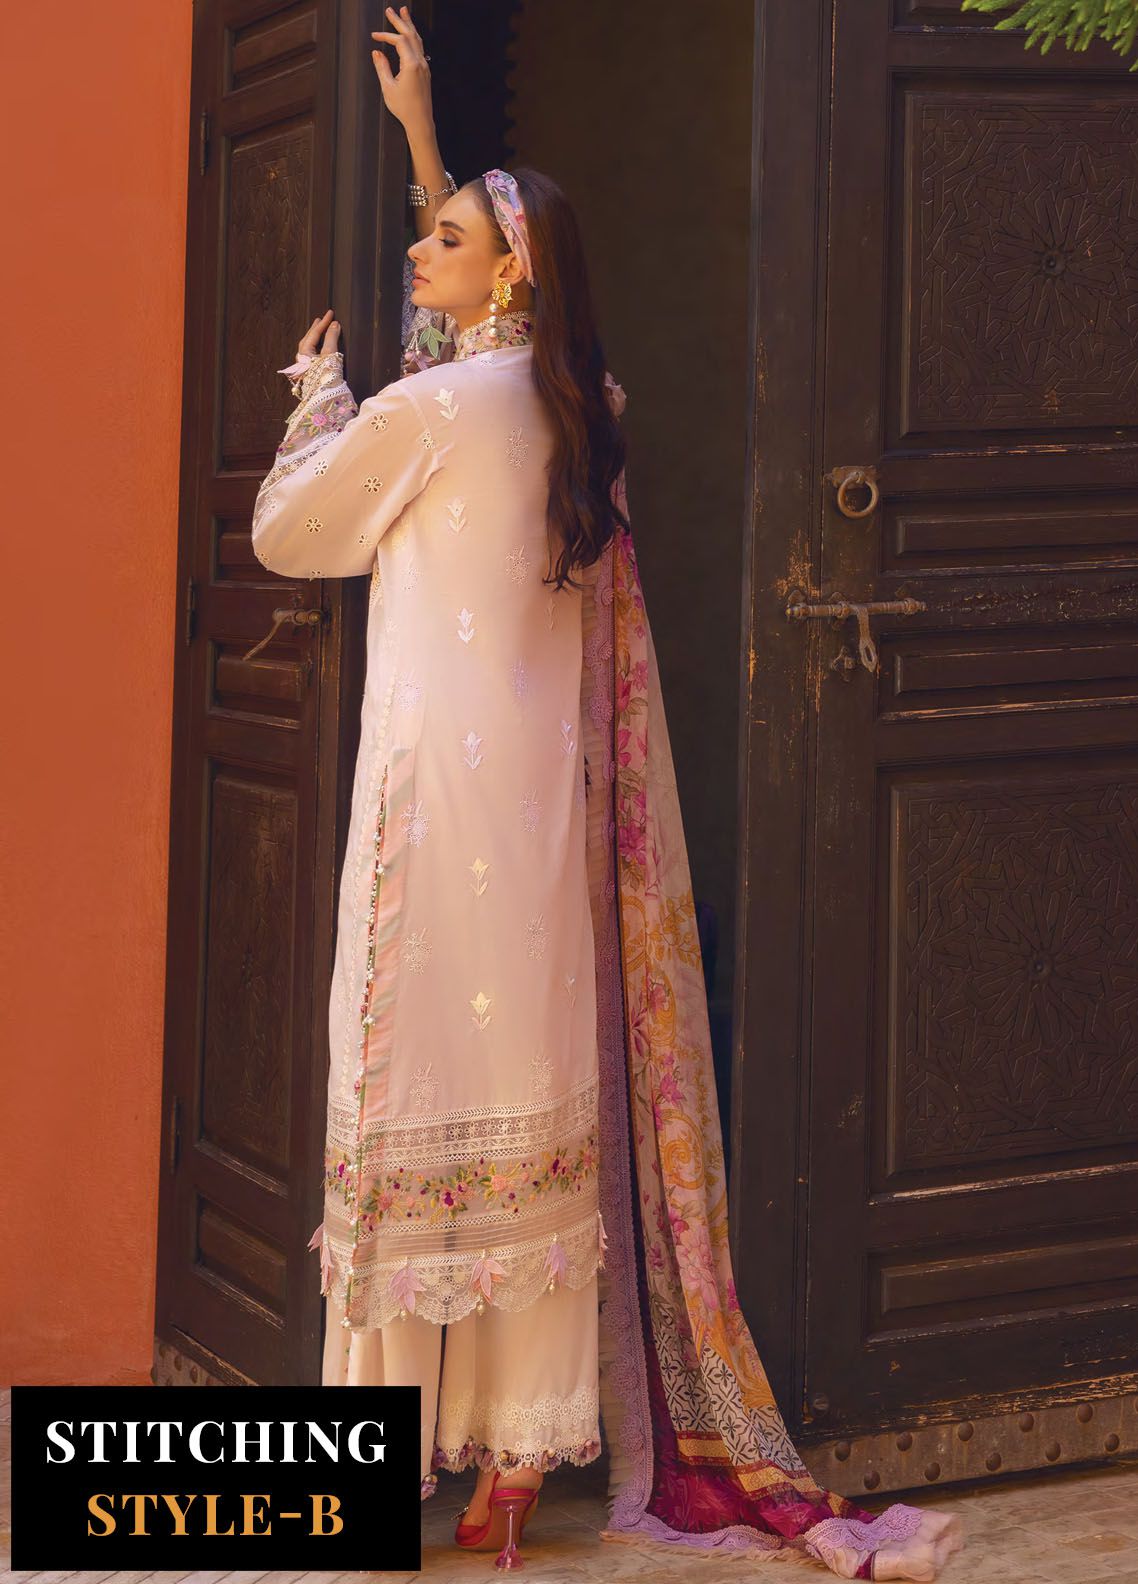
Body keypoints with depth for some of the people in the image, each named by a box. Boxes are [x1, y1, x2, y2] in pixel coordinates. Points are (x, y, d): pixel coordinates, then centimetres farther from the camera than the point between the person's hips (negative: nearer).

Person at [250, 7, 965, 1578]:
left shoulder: (425, 407, -10)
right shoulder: (572, 402, 11)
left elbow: (287, 532, 3)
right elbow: (474, 331, 32)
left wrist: (320, 389, 20)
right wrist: (424, 139, 36)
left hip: (448, 784, -7)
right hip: (549, 789, 7)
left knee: (433, 1090, -5)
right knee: (544, 1093, 6)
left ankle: (410, 1454, 0)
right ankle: (522, 1457, 10)